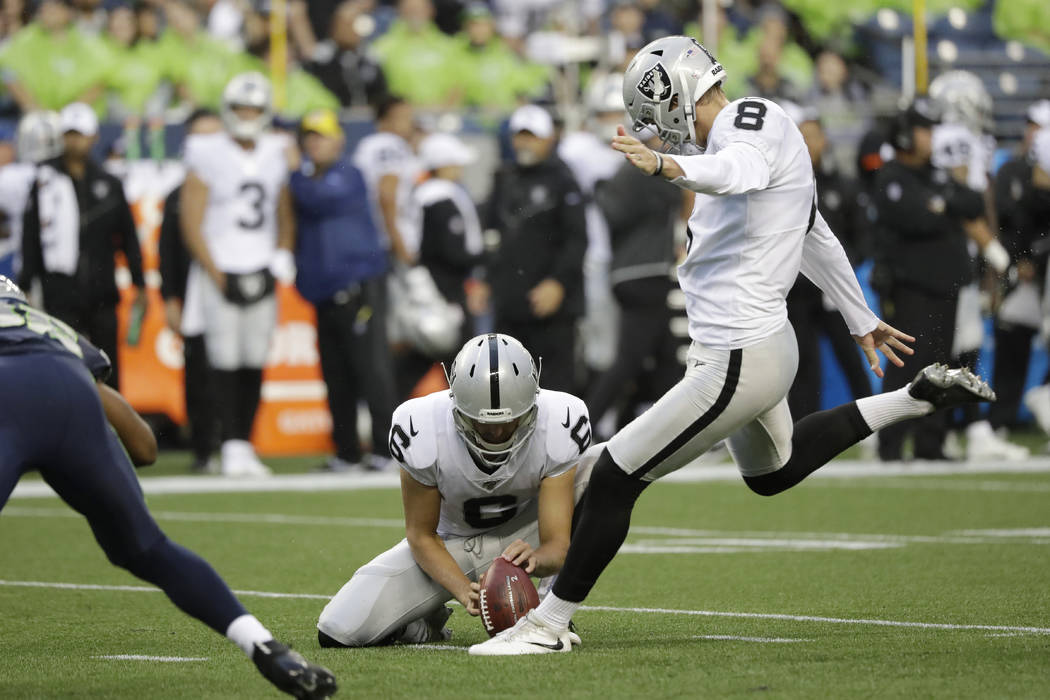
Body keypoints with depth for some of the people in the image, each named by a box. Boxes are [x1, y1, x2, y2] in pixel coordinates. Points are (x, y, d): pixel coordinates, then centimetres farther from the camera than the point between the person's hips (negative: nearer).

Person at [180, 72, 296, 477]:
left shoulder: (275, 156, 9)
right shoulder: (208, 157, -4)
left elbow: (285, 217, 18)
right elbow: (192, 223, -5)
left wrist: (282, 260, 3)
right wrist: (217, 275, -9)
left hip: (261, 274, 4)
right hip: (221, 272, -4)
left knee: (255, 363, 3)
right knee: (227, 363, -7)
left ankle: (245, 443, 11)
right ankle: (232, 448, -4)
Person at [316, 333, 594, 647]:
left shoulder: (558, 424, -29)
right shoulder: (424, 431, -29)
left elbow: (557, 545, -29)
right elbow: (421, 535, -16)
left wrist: (537, 558, -54)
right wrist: (463, 590, -35)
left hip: (524, 539, 0)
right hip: (452, 543, 0)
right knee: (340, 631, -20)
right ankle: (426, 619, 16)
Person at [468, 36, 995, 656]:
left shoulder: (751, 120, -16)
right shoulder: (768, 131, 15)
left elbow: (741, 170, -43)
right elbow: (816, 239, 28)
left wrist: (669, 166, -61)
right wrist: (862, 321, 38)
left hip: (737, 364, -11)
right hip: (767, 347, 11)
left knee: (614, 479, -5)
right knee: (773, 473, 36)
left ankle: (549, 623, 5)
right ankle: (919, 398, 35)